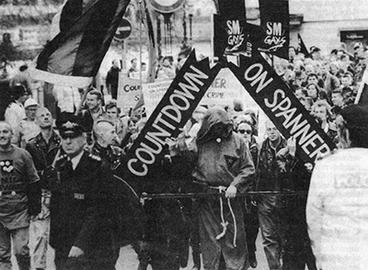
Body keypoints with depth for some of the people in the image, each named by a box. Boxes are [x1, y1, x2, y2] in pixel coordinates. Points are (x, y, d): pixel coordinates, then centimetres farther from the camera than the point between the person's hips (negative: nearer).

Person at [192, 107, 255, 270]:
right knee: (209, 240, 7)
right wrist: (196, 184, -2)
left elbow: (248, 168, 1)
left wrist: (235, 185, -12)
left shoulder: (237, 141, 3)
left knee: (234, 239, 2)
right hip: (206, 200, 1)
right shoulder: (200, 142, 5)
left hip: (230, 197, -1)